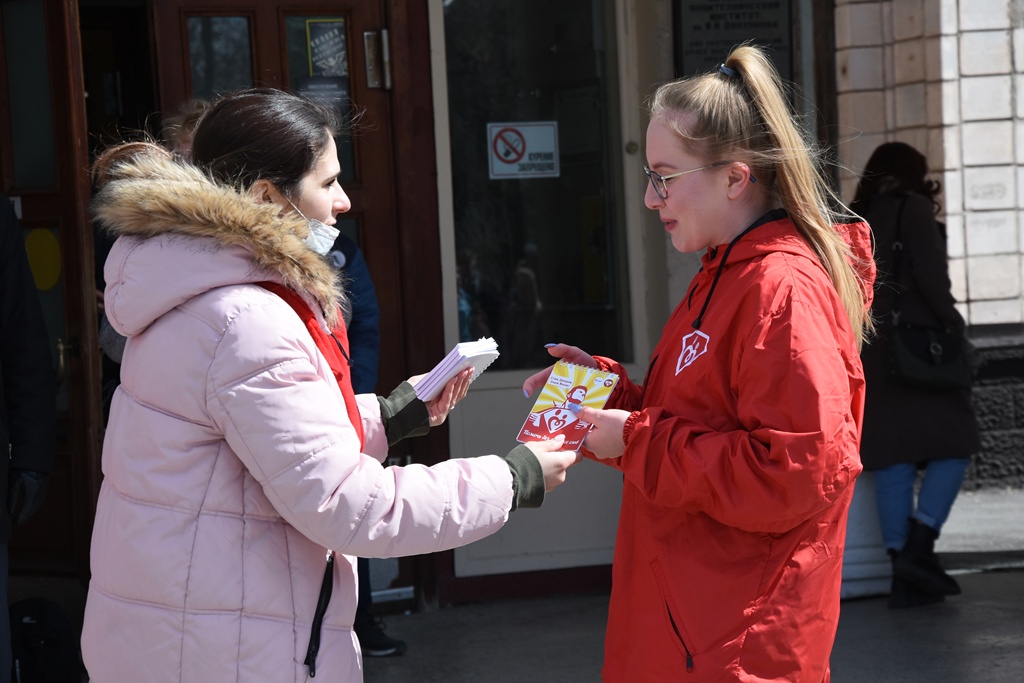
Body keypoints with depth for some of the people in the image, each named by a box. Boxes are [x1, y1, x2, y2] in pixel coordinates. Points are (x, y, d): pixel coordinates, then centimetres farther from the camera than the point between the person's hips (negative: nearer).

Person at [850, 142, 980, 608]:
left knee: (893, 463, 5)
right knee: (953, 446, 1)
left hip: (869, 355, 6)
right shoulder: (913, 208, -1)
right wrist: (953, 324, -4)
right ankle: (918, 548, -13)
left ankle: (905, 577, 4)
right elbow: (930, 275, -11)